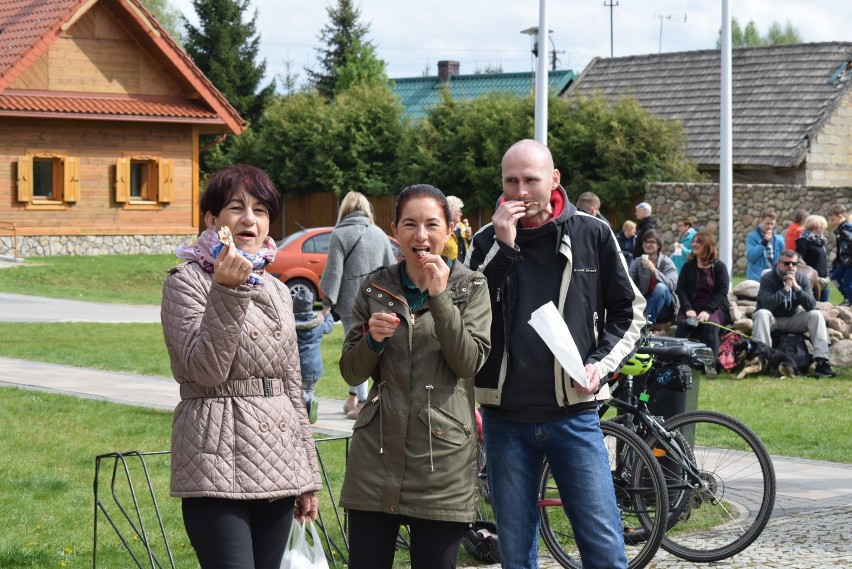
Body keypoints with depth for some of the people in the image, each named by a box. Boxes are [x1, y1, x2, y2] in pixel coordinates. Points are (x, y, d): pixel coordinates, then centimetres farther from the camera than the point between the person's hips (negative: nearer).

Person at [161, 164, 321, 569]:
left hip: (277, 463, 6)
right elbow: (205, 369, -13)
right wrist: (227, 292, -21)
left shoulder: (277, 291, 17)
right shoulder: (186, 282, -1)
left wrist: (307, 475, 18)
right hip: (218, 463, -6)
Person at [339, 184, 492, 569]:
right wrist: (372, 339, -11)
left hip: (442, 459, -2)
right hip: (377, 452, 2)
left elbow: (470, 363, -10)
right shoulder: (374, 288, 8)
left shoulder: (470, 287, 3)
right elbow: (351, 373, 9)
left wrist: (439, 298, -16)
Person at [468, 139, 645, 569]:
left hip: (574, 415, -1)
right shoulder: (488, 241, 4)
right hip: (506, 419, 2)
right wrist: (503, 246, -13)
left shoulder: (592, 235, 2)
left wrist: (601, 363, -6)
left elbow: (629, 310, 10)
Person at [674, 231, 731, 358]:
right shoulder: (688, 266, 14)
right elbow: (681, 289, 4)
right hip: (692, 308, 2)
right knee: (683, 323, -31)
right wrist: (688, 308, -15)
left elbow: (722, 293, -4)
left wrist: (708, 311, -20)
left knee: (710, 324, -35)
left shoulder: (719, 267, 5)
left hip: (715, 308, -2)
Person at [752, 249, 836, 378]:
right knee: (762, 313, -34)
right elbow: (767, 304, -30)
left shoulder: (802, 279, -4)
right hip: (772, 319, -3)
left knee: (816, 315, -18)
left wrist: (797, 287, -26)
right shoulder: (767, 278, -15)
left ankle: (821, 362, -26)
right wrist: (786, 289, -32)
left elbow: (811, 306, -15)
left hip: (793, 320, 3)